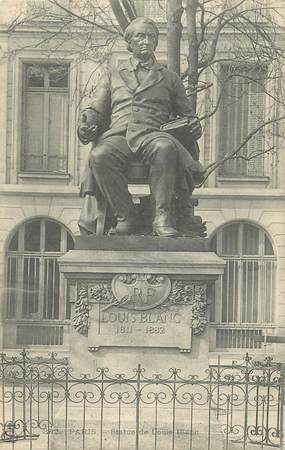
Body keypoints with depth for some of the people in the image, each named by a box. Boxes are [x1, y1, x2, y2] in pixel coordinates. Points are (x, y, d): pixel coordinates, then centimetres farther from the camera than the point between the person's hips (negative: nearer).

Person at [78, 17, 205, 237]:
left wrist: (194, 126, 2)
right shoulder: (112, 73, 28)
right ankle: (125, 217, -28)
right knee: (100, 155, -36)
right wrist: (86, 126, -4)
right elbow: (96, 108, 20)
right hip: (117, 135, 1)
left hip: (153, 134, 0)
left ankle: (162, 218, -40)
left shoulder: (169, 78, 27)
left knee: (165, 148, -40)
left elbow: (186, 114, 27)